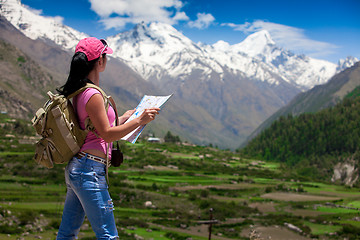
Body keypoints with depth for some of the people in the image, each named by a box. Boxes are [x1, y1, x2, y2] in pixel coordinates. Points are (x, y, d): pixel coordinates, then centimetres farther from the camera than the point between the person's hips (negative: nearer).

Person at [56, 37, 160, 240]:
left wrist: (124, 118, 27)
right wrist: (139, 120, -15)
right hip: (90, 169, -10)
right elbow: (107, 134, -15)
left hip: (75, 169, 10)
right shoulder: (92, 95, -16)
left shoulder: (79, 92, 13)